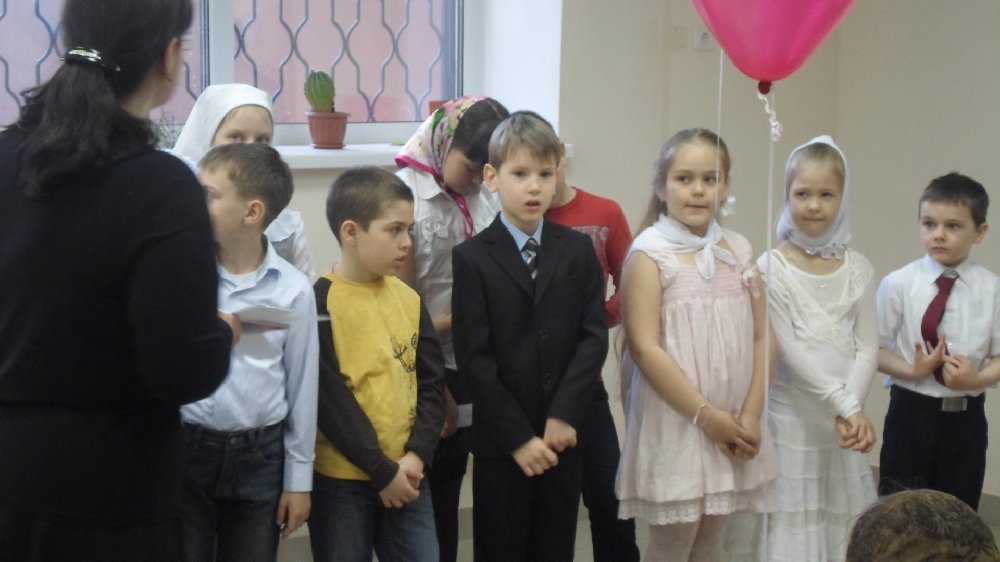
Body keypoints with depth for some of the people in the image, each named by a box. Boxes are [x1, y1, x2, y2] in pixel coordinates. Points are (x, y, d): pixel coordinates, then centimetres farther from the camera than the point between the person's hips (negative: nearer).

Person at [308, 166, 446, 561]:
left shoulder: (408, 299, 7)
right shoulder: (320, 303, -12)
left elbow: (431, 383, 6)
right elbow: (330, 399, -15)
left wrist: (417, 454, -7)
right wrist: (381, 469, -14)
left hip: (406, 474, 5)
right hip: (341, 479, -5)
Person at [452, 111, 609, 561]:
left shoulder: (578, 249, 5)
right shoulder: (471, 258, -4)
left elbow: (594, 337, -1)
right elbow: (473, 357, -9)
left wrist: (564, 415, -13)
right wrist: (517, 437, -13)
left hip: (564, 437, 3)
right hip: (499, 442, -2)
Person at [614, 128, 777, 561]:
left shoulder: (738, 250, 8)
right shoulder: (649, 253, -8)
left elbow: (762, 337, 7)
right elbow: (644, 348, -14)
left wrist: (751, 415, -5)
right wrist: (705, 414, -15)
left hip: (732, 426, 5)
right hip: (674, 422, -5)